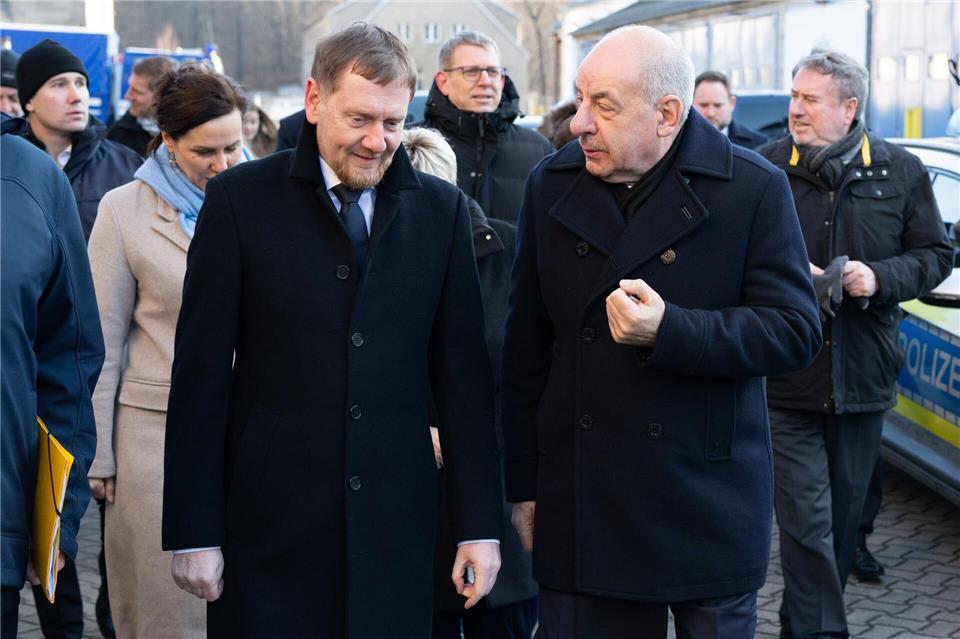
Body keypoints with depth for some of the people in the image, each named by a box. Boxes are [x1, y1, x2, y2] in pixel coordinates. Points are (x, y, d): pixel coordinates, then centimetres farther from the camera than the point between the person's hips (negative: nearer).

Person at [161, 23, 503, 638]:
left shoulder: (442, 209, 4)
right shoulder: (240, 198, -2)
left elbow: (463, 373, 6)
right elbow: (202, 372, -3)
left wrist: (480, 524, 3)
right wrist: (193, 531, -5)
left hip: (396, 522, 2)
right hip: (267, 524, -1)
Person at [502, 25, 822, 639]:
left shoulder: (753, 187, -7)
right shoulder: (551, 184, 3)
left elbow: (796, 330, -9)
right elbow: (527, 347, 7)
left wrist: (669, 330, -24)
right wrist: (523, 485, 8)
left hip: (707, 512, -2)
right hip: (579, 509, 3)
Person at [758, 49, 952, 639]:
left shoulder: (902, 171, 1)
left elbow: (936, 254, 6)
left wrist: (881, 278, -12)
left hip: (863, 372, 3)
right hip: (789, 373, -2)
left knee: (845, 508, 15)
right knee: (806, 516, -5)